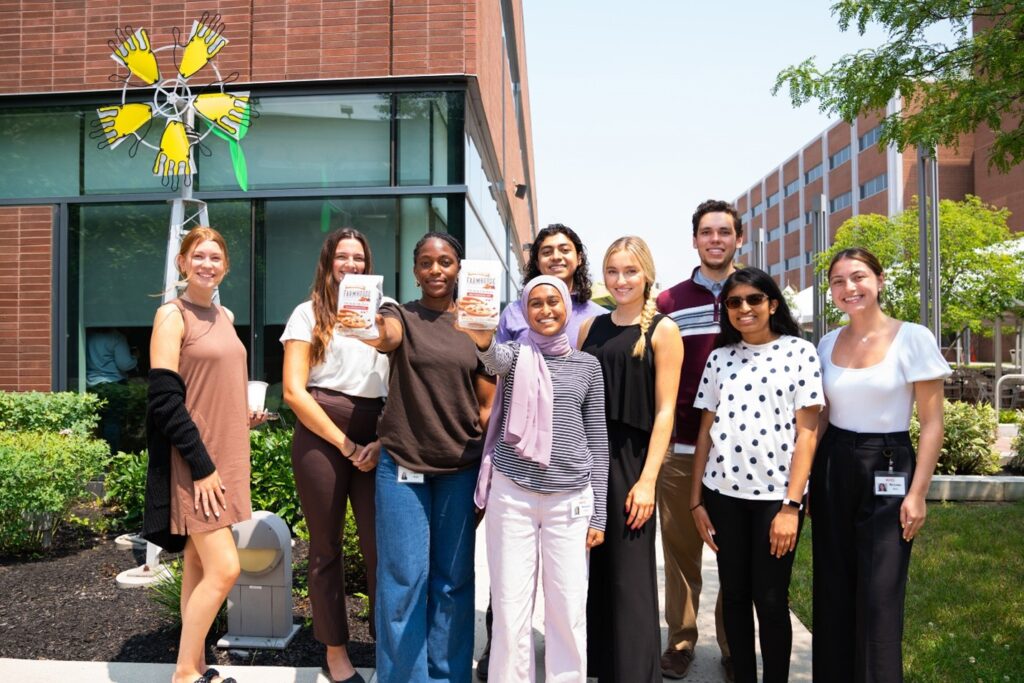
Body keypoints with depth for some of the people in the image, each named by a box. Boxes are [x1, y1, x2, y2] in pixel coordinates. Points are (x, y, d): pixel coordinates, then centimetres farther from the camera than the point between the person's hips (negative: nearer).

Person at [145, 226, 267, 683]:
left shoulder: (225, 317, 13)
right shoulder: (172, 314, -10)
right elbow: (165, 399, -16)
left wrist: (244, 417, 5)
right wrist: (201, 465, -19)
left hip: (224, 455, 7)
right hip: (194, 463, -7)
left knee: (199, 563, 13)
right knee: (224, 568, -9)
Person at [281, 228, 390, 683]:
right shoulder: (309, 314, 5)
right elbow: (294, 391, -3)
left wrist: (382, 441, -5)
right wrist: (344, 444, -7)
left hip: (375, 439, 2)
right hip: (321, 435, -2)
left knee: (381, 543, -1)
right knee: (327, 546, 7)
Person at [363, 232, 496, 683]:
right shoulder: (402, 317, 0)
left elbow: (488, 403, 6)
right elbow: (387, 335, -25)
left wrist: (490, 472, 0)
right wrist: (372, 333, -48)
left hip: (461, 468, 2)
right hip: (403, 465, -2)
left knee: (453, 579, 10)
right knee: (404, 578, 2)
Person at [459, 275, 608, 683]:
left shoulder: (587, 365, 9)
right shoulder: (515, 355, 5)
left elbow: (597, 439, 9)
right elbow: (494, 358, -21)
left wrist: (598, 513, 5)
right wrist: (481, 338, -46)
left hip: (570, 499, 1)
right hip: (512, 493, -1)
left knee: (568, 609, 5)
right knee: (510, 607, 4)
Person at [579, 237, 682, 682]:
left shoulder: (662, 331, -2)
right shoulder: (591, 327, 11)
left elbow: (665, 410, -8)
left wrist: (648, 479, -14)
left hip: (629, 461, -4)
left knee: (629, 578, 2)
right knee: (592, 574, 12)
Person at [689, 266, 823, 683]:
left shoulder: (800, 352, -2)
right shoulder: (720, 358, 8)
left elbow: (807, 433, -6)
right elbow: (706, 431, 8)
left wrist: (791, 505, -12)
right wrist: (696, 499, 5)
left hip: (776, 494, -3)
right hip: (724, 493, 3)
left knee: (770, 601, 5)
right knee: (734, 595, 12)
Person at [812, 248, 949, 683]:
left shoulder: (914, 339, -7)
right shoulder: (827, 344, 6)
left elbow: (932, 424, -7)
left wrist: (917, 493, -11)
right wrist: (808, 480, 9)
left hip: (887, 469, -4)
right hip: (832, 469, 4)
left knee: (879, 598, 1)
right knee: (833, 594, 11)